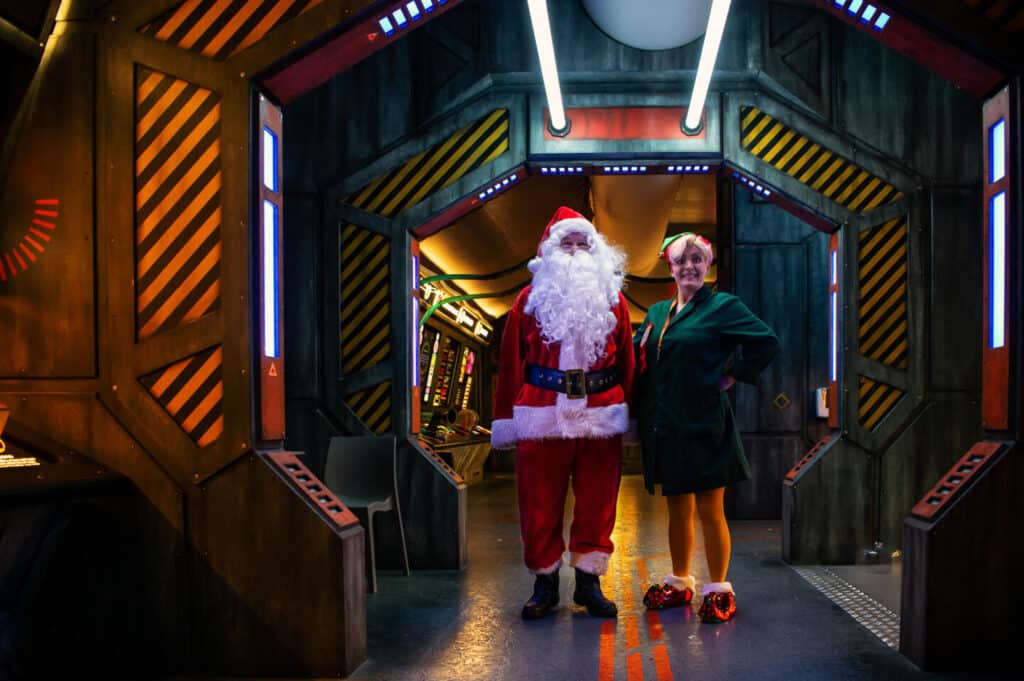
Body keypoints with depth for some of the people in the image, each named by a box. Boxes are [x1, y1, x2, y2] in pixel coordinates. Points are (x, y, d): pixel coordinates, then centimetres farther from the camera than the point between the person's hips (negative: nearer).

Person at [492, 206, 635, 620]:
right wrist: (505, 418, -1)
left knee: (597, 504, 7)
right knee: (540, 505, 4)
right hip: (542, 418, -1)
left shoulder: (612, 298, 11)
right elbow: (511, 362, 3)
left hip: (600, 419, 1)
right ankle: (545, 585, 18)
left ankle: (589, 583, 21)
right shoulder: (531, 298, 6)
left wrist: (627, 412, 6)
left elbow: (626, 360, 11)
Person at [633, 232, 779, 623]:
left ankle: (718, 590, 15)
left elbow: (767, 342, -10)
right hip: (665, 428, 6)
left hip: (703, 426, -6)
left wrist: (734, 375, -7)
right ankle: (679, 584, 28)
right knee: (677, 510, 15)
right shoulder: (657, 313, 14)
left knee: (710, 511, 2)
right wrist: (642, 411, 10)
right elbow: (639, 358, 22)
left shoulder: (722, 307, -4)